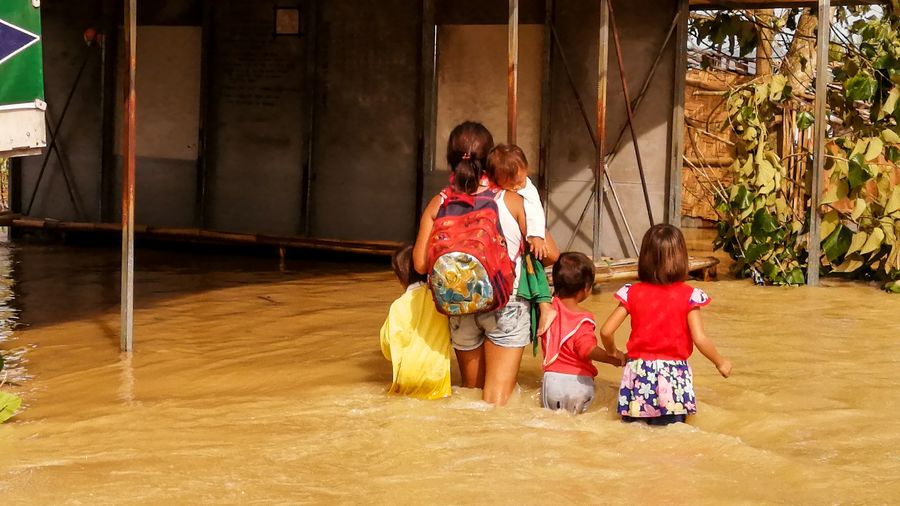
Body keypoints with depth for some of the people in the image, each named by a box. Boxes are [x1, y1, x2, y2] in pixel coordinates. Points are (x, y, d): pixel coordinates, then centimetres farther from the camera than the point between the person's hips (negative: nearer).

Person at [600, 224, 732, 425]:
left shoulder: (633, 293, 0)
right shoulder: (688, 295, -6)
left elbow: (606, 331, -2)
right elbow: (699, 339, -9)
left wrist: (614, 353, 17)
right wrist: (720, 362, 7)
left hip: (639, 371, 2)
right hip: (673, 374, -2)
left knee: (631, 419, 13)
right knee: (672, 423, 1)